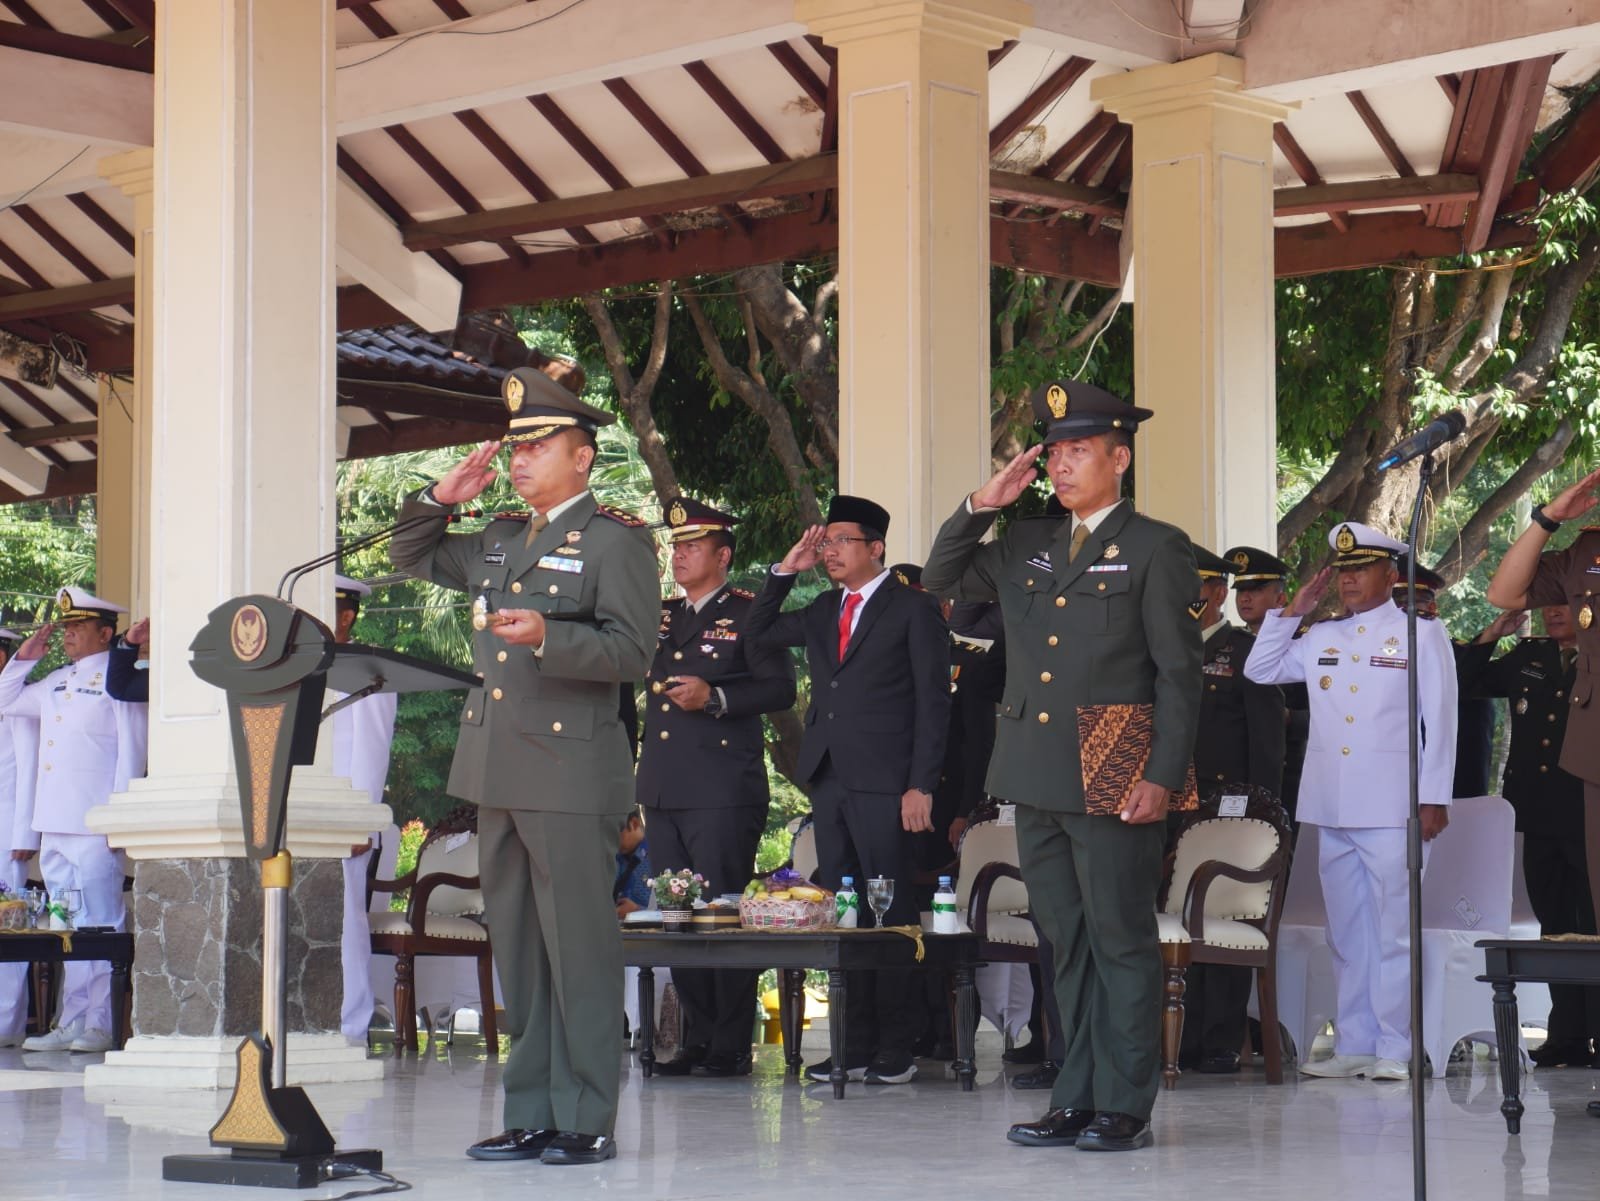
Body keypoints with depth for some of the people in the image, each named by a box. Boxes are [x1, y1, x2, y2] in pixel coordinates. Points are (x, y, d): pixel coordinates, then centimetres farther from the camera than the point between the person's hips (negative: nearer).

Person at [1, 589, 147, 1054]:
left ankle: (99, 1026, -4)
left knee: (99, 927, -6)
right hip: (54, 825, 8)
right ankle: (71, 1024, 11)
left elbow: (132, 751, -9)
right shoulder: (56, 683, 20)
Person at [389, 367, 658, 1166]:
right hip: (497, 773, 8)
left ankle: (586, 1121, 1)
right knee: (517, 953, 10)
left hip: (571, 775, -8)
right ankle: (530, 1117, 16)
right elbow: (411, 559, 31)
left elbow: (630, 652, -12)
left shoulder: (617, 539, -3)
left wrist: (547, 635, -25)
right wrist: (440, 499, 13)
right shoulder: (499, 540, 18)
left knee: (579, 953, -4)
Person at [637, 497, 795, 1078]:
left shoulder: (747, 614, -1)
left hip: (724, 794, -7)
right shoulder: (660, 616, 19)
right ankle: (696, 1041, 14)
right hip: (664, 790, 7)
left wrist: (715, 697, -19)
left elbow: (780, 688, -7)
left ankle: (730, 1048, -2)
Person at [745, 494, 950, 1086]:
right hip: (828, 780, 6)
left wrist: (920, 786, -12)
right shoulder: (823, 612, 17)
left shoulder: (913, 610, -1)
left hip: (885, 784, -6)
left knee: (891, 914, -3)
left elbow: (933, 703, -5)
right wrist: (785, 570, 11)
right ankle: (855, 1045, 10)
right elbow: (756, 633, 24)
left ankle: (896, 1048, 2)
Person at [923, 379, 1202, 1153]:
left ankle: (1125, 1107, 3)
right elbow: (942, 580, 22)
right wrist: (983, 505, 7)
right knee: (1068, 943, 11)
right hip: (1037, 777, 6)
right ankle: (1076, 1099, 16)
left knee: (1121, 942, -2)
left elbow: (1179, 673, -6)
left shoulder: (1155, 548, -2)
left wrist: (1163, 776, -14)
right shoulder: (1026, 544, 15)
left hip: (1112, 782, -6)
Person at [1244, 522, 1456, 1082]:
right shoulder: (1321, 638, 16)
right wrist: (1293, 610, 9)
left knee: (1393, 930, -5)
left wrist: (1434, 798, -7)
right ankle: (1353, 1045, 14)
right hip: (1331, 807, 5)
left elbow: (1441, 721, 0)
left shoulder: (1423, 635, 4)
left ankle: (1394, 1050, -1)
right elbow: (1259, 671, 17)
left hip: (1390, 808, -5)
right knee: (1346, 932, 8)